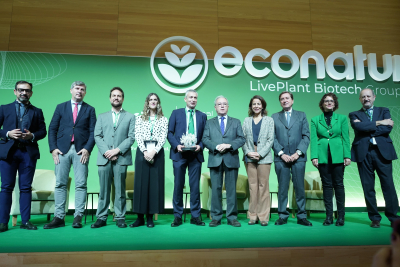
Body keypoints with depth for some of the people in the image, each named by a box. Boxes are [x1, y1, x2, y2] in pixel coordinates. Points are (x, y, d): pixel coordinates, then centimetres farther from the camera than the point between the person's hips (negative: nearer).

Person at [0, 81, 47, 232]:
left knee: (26, 187, 2)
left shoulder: (37, 111, 14)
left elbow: (43, 131, 10)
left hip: (28, 152, 1)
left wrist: (32, 136, -9)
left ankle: (25, 221, 7)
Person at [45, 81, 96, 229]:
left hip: (81, 150, -1)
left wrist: (87, 149, -9)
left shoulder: (90, 109, 11)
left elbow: (92, 132, 4)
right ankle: (59, 217, 7)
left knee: (81, 184, -2)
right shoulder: (61, 107, 14)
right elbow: (52, 129, 9)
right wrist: (53, 148, -2)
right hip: (62, 150, 1)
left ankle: (78, 217, 4)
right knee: (60, 184, 2)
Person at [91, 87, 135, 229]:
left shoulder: (130, 117, 12)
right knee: (104, 190, 4)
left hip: (121, 158, -1)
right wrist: (106, 151, -8)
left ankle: (120, 217, 9)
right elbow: (97, 136, 7)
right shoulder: (102, 117, 18)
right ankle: (101, 217, 11)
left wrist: (117, 150, -11)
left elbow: (131, 137, 1)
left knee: (120, 189, 1)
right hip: (104, 158, 2)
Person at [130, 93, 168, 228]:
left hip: (157, 152, 0)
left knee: (155, 183, 0)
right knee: (140, 182, 0)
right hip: (142, 151, 0)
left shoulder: (163, 120, 10)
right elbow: (137, 136, 0)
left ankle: (150, 217, 8)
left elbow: (163, 137, -1)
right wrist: (145, 151, -13)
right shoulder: (140, 118, 11)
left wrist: (154, 151, -14)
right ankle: (140, 217, 8)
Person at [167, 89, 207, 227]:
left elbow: (205, 136, 9)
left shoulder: (202, 116, 13)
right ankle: (177, 216, 13)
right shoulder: (176, 113, 8)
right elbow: (170, 133, 3)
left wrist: (200, 146, -9)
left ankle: (195, 216, 13)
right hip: (179, 154, -1)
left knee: (195, 186, 4)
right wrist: (176, 145, -12)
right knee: (178, 185, 3)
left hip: (196, 154, 1)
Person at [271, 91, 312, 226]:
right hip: (281, 158, 0)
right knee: (282, 188, 2)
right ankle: (282, 216, 10)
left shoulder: (301, 115, 13)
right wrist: (281, 153, -7)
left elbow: (306, 136, 5)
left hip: (298, 157, 0)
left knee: (300, 187, 2)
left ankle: (302, 216, 11)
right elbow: (273, 138, 5)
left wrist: (298, 152, -7)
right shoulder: (274, 117, 12)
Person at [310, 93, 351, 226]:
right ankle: (329, 216, 12)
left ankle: (341, 216, 11)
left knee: (338, 184, 1)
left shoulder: (342, 118, 9)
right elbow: (313, 139, 2)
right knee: (327, 185, 4)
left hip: (338, 155, 0)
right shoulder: (315, 120, 8)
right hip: (323, 155, 1)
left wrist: (347, 156, -4)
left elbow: (346, 138, 4)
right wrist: (314, 156, -7)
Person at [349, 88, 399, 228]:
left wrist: (367, 129, -7)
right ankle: (375, 218, 14)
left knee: (388, 185, -2)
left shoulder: (384, 111, 15)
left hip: (382, 151, 0)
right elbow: (358, 127, -9)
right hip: (364, 153, 0)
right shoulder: (354, 114, 13)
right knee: (368, 187, 3)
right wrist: (378, 123, -6)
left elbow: (388, 128, -3)